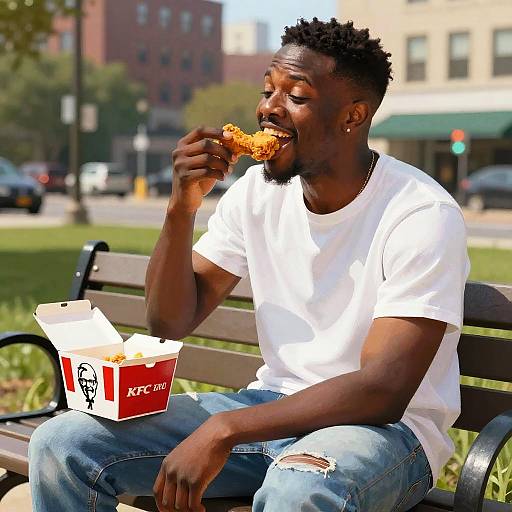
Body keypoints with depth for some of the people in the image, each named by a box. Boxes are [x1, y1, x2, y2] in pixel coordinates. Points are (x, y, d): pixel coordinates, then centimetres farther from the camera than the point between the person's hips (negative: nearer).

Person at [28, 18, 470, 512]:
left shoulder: (422, 214, -16)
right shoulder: (256, 192, 3)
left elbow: (383, 392, -23)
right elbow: (169, 323, 4)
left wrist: (223, 429, -29)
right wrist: (181, 207, -12)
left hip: (384, 427, -5)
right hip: (272, 404, 6)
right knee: (61, 443, -7)